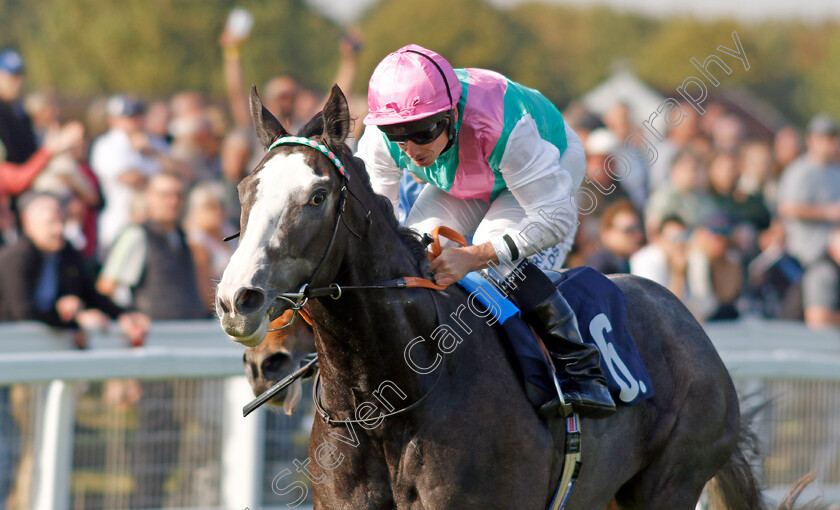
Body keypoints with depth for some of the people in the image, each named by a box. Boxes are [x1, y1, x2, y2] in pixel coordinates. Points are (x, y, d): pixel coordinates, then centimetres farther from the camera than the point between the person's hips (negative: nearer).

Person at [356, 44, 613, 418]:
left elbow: (555, 218, -42)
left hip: (554, 166, -5)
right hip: (461, 186, 5)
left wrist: (473, 257, -51)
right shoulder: (379, 142, -31)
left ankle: (582, 370, -20)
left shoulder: (505, 128, -46)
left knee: (501, 263, -30)